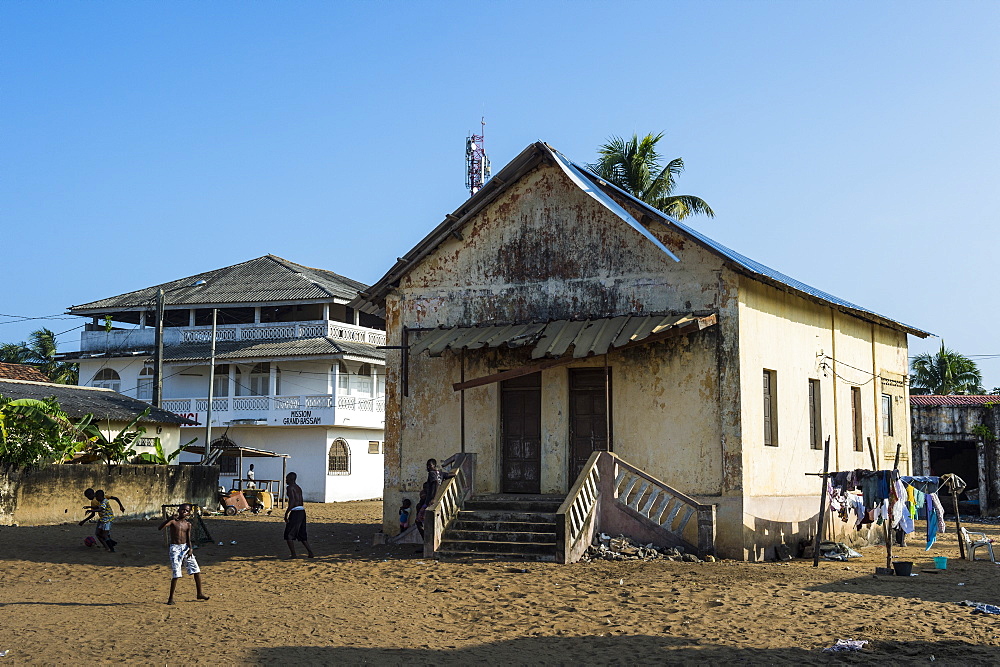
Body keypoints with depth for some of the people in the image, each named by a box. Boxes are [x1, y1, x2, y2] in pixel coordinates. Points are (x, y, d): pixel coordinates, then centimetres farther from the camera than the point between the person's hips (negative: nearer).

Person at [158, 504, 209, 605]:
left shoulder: (188, 524, 8)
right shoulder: (173, 521, -6)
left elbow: (188, 539, 8)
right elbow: (160, 528, -21)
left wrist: (190, 549, -10)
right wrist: (170, 518, -32)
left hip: (185, 547, 5)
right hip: (175, 548, -5)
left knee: (197, 570, 5)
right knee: (176, 574, -10)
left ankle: (200, 593, 17)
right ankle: (171, 598, 1)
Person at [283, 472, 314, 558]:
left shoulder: (290, 487, -8)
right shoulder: (298, 487, 19)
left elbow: (292, 501, -18)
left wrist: (286, 513, -18)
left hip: (295, 512, -9)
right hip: (302, 511, 9)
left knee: (289, 535, -1)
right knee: (301, 534, 17)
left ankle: (293, 554, -4)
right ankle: (310, 552, 12)